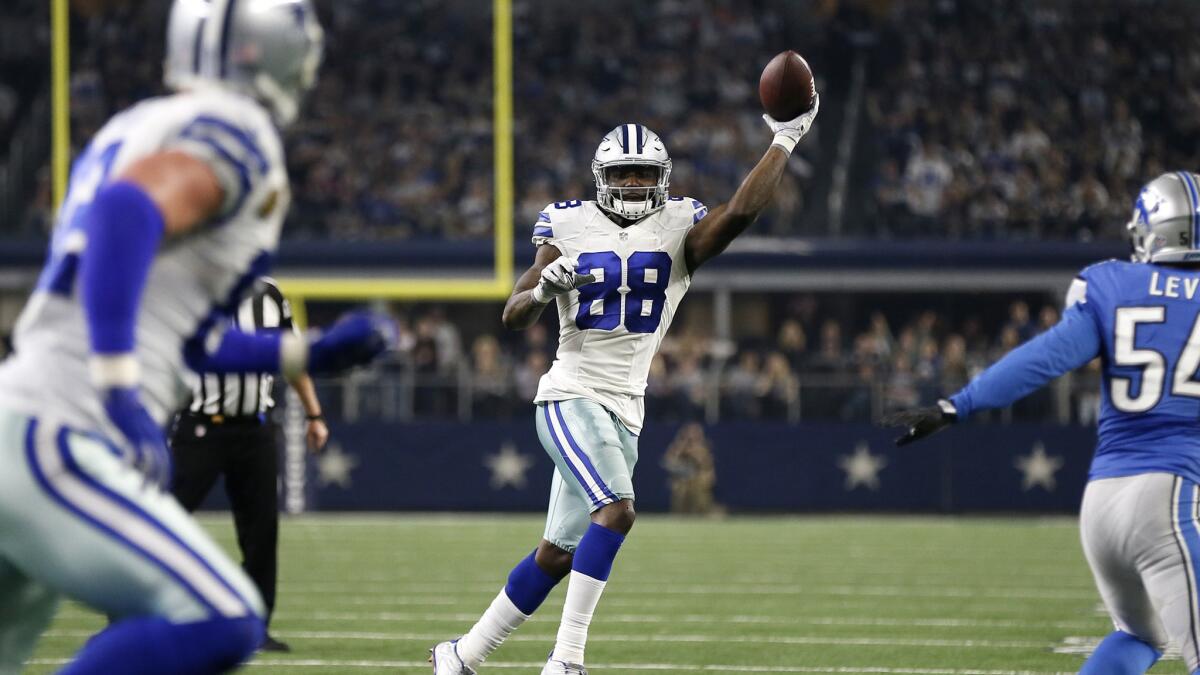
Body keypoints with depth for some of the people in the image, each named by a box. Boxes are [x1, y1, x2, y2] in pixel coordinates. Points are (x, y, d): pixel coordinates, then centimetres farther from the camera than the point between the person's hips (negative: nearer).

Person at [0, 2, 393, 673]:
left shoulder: (134, 131, 23)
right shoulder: (237, 135, -5)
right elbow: (127, 211, -25)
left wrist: (312, 354, 33)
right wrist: (120, 389, -29)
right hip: (56, 443, -9)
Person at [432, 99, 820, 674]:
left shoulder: (678, 231, 5)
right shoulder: (570, 230, 2)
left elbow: (741, 211, -15)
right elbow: (513, 318, 2)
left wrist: (785, 142, -13)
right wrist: (542, 290, -19)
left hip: (624, 411, 4)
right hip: (570, 397, -4)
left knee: (557, 557, 8)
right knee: (616, 510, -27)